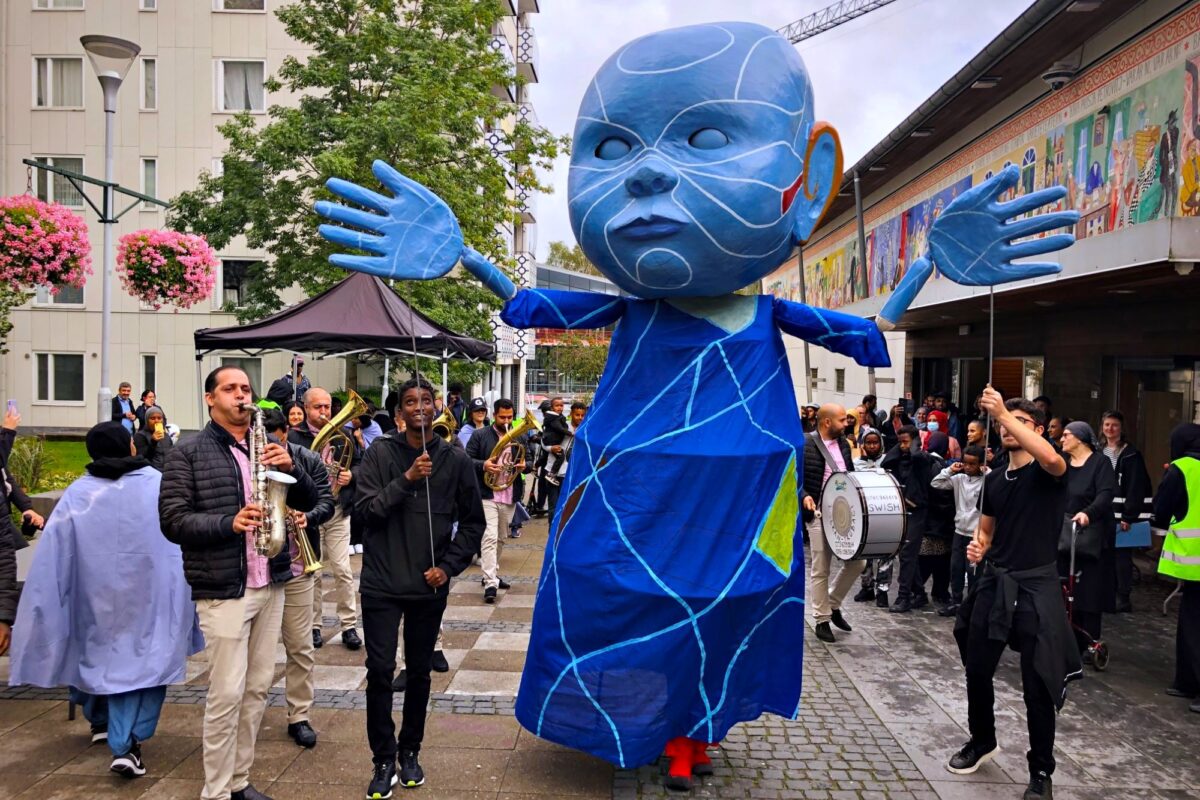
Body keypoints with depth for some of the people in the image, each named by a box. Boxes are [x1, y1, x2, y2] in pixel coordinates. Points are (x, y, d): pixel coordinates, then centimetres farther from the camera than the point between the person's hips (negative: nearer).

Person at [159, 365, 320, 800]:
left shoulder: (267, 447, 10)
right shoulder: (188, 453, -4)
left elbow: (309, 501, 9)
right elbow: (173, 520, -9)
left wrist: (290, 467, -10)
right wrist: (229, 523, -23)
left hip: (270, 585, 5)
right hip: (223, 590, -5)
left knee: (258, 687, 12)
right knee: (227, 693, -3)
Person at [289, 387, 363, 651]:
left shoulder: (343, 436, 8)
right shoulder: (295, 437, -4)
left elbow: (359, 462, 14)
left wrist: (351, 475, -5)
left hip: (338, 511, 2)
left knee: (343, 570, 3)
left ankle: (349, 625, 12)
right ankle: (314, 626, 20)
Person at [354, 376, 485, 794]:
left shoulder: (456, 460, -1)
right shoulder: (381, 452, -3)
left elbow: (473, 521, 4)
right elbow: (366, 507, -11)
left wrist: (449, 566, -4)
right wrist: (406, 479, -22)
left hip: (429, 586, 1)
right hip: (382, 583, -1)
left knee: (419, 671, 13)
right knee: (380, 671, 1)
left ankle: (410, 751, 30)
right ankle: (384, 759, 17)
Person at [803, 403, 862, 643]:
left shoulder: (844, 443, 9)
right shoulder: (804, 445, -12)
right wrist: (804, 496, -27)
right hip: (819, 515, -6)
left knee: (856, 562, 6)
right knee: (820, 570, 3)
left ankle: (833, 605, 27)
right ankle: (822, 620, 16)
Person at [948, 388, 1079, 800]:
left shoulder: (1047, 473, -7)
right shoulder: (993, 479, 10)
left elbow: (1052, 458, -33)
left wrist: (1004, 412, -36)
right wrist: (978, 545, -4)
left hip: (1035, 586, -5)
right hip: (993, 583, 6)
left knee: (1037, 685, 0)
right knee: (977, 670, 12)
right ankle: (982, 740, 36)